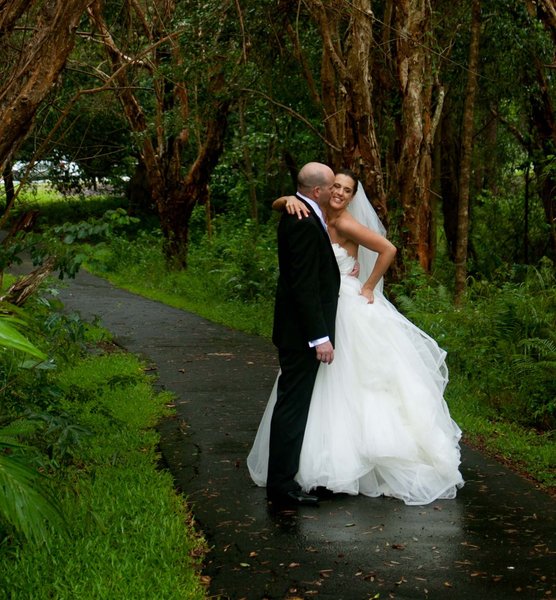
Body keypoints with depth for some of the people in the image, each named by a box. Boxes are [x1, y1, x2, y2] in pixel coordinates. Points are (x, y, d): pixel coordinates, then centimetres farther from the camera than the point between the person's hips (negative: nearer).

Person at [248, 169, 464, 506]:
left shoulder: (345, 224, -14)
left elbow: (388, 249, -20)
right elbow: (278, 204, -1)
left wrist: (369, 288, -12)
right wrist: (291, 201, -25)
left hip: (350, 310, -8)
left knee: (352, 384, -3)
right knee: (325, 386, 11)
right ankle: (331, 458, 20)